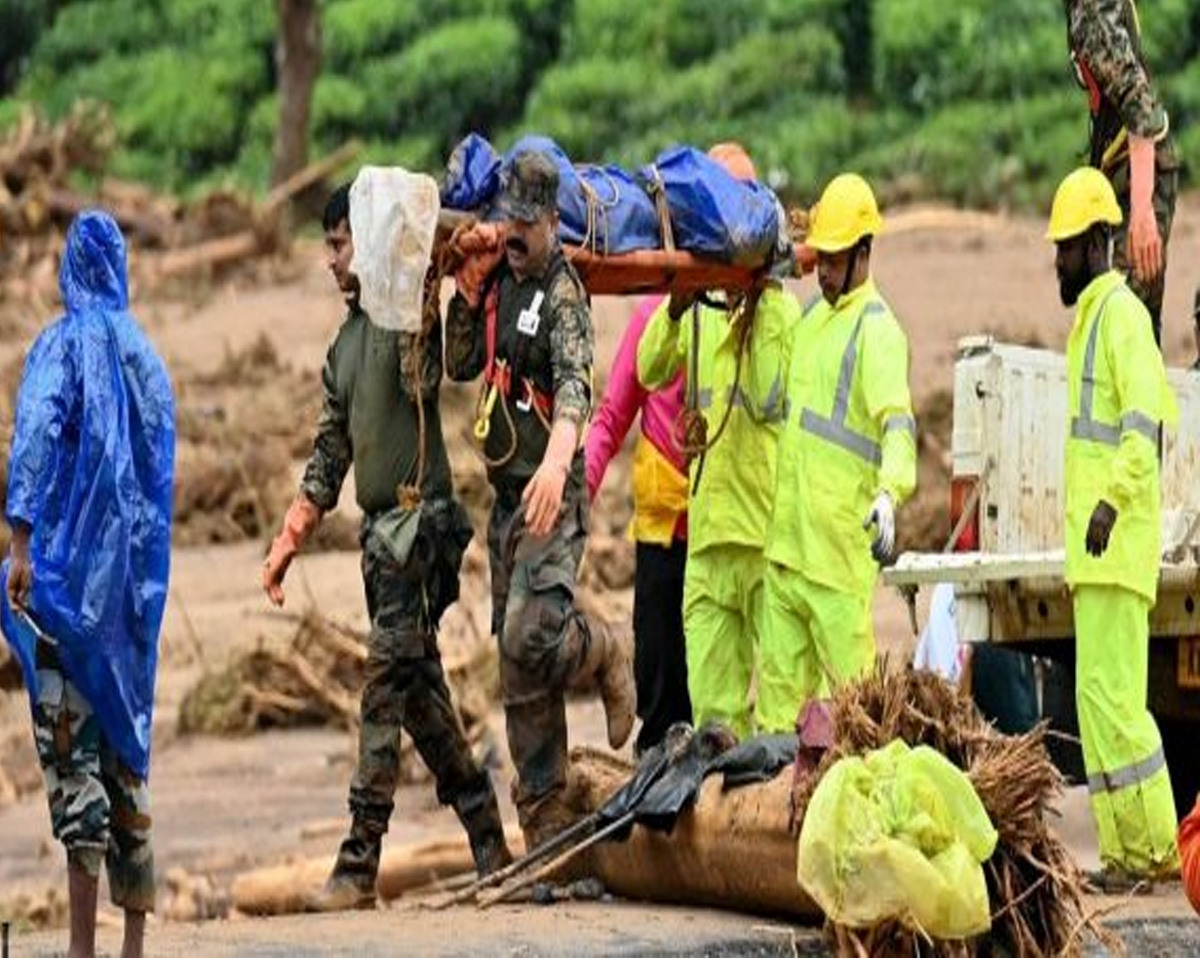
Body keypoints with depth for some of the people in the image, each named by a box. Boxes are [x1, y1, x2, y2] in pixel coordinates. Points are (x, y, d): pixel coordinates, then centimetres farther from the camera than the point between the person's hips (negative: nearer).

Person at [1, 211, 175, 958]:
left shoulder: (64, 346, -6)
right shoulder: (147, 357, 11)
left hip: (71, 563, -6)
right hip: (136, 580, 6)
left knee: (72, 754, -8)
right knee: (127, 748, 11)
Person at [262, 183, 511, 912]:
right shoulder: (344, 345, 20)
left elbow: (419, 381, -24)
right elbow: (331, 451, 23)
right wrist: (291, 540, 19)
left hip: (420, 517, -9)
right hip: (381, 529, 9)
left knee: (388, 688, -12)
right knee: (421, 692, 10)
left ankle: (361, 864, -15)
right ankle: (488, 841, 19)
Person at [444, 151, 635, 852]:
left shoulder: (563, 293, -12)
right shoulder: (501, 282, 11)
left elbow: (575, 383, -27)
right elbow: (462, 366, 18)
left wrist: (558, 461, -44)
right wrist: (469, 294, 2)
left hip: (552, 500, -8)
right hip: (508, 497, 8)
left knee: (531, 638, -23)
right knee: (521, 680, 7)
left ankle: (606, 655, 10)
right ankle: (545, 823, 12)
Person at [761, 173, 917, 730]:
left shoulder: (877, 329, -11)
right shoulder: (813, 315, 17)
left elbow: (898, 421, -25)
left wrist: (890, 491, -40)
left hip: (840, 542, -9)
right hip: (787, 538, 9)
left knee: (849, 681, -6)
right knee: (780, 678, 10)